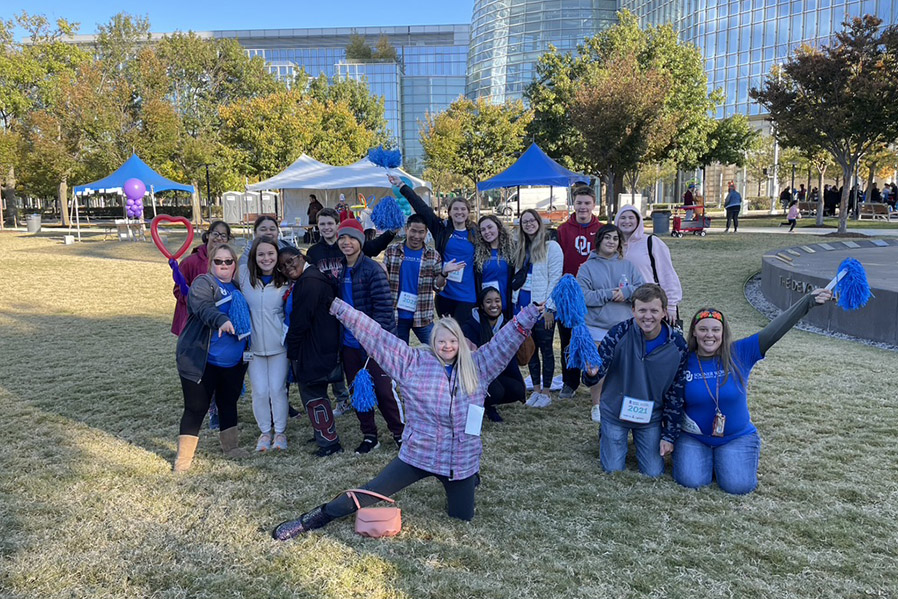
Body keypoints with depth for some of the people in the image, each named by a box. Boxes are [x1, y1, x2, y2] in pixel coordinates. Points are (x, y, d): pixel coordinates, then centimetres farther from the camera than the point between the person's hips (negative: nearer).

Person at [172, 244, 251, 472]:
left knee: (229, 403, 17)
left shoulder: (238, 288, 13)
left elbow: (245, 317, 25)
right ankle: (184, 457, 8)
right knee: (196, 407, -2)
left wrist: (247, 349, 18)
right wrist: (221, 321, -47)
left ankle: (230, 446, 32)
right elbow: (203, 308, -28)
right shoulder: (203, 283, -8)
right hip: (202, 361, -6)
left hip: (233, 362, 6)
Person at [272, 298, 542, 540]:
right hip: (418, 454, -1)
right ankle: (313, 519, 20)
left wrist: (531, 312, -11)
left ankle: (467, 481, 46)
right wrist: (339, 308, -8)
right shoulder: (414, 362, -6)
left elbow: (505, 339, -3)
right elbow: (377, 336, -7)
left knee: (461, 518, 13)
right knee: (370, 494, 1)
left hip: (461, 460, 2)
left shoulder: (477, 365, -1)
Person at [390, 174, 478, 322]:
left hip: (467, 297, -1)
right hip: (444, 294, 1)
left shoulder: (475, 234, 4)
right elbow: (422, 207, 1)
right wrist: (401, 185, -1)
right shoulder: (442, 228, 3)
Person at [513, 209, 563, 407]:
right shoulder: (521, 248, 15)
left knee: (546, 348, 2)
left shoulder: (551, 247, -6)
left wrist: (549, 308, -14)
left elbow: (555, 279, -10)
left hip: (542, 305, -6)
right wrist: (516, 300, 8)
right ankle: (536, 389, 21)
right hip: (523, 302, 6)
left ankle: (546, 392, 11)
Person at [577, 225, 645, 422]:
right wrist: (608, 294, -15)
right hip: (596, 326, -2)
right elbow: (582, 295, -11)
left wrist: (627, 291, -16)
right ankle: (597, 405, 18)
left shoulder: (628, 266, 9)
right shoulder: (588, 267, 0)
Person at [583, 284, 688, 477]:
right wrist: (591, 373, -44)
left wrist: (669, 435, -2)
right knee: (613, 469, 6)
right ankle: (606, 435, 35)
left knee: (653, 472, 7)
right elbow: (599, 366, -18)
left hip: (650, 418, 2)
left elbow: (677, 394, -6)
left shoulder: (677, 345, -15)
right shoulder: (620, 332, -22)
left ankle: (639, 438, 35)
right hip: (615, 412, -1)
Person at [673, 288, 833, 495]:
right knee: (691, 480, -19)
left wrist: (808, 301, -31)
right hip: (694, 437, 0)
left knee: (738, 485, -16)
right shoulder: (684, 361, -9)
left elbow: (774, 330, -21)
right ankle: (707, 457, 17)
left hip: (737, 437, 0)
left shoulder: (740, 353, -10)